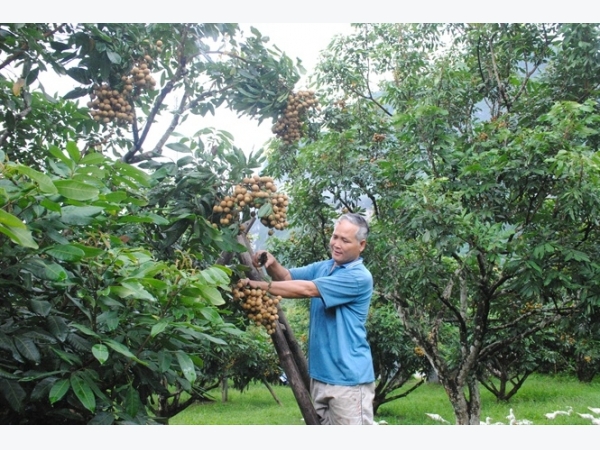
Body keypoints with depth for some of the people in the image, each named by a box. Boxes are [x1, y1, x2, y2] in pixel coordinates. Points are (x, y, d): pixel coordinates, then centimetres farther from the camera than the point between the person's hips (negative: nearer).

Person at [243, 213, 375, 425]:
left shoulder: (359, 277, -17)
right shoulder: (322, 268, 12)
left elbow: (306, 290, -22)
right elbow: (288, 277, 7)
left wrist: (261, 285, -22)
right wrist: (272, 265, -16)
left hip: (349, 377, -9)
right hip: (321, 373, 9)